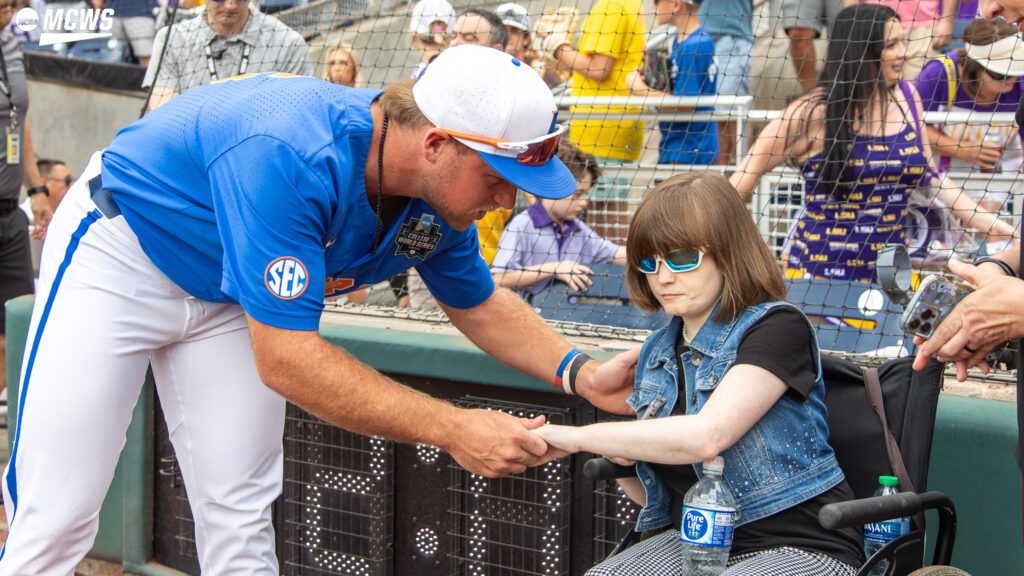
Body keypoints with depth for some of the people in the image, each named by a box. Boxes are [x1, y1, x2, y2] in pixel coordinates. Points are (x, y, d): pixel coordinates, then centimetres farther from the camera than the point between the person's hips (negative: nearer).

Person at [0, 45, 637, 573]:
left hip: (228, 302, 6)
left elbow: (479, 305, 6)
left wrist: (580, 373, -10)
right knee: (55, 521, -10)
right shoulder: (287, 153, -40)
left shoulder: (441, 196, -14)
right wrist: (451, 429, -39)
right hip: (118, 258, -6)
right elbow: (285, 359, -39)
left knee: (240, 522, -1)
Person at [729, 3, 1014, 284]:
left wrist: (991, 225, 10)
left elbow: (928, 178, 16)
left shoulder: (906, 97, 7)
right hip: (822, 270, -4)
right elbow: (747, 175, -3)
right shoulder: (815, 112, -8)